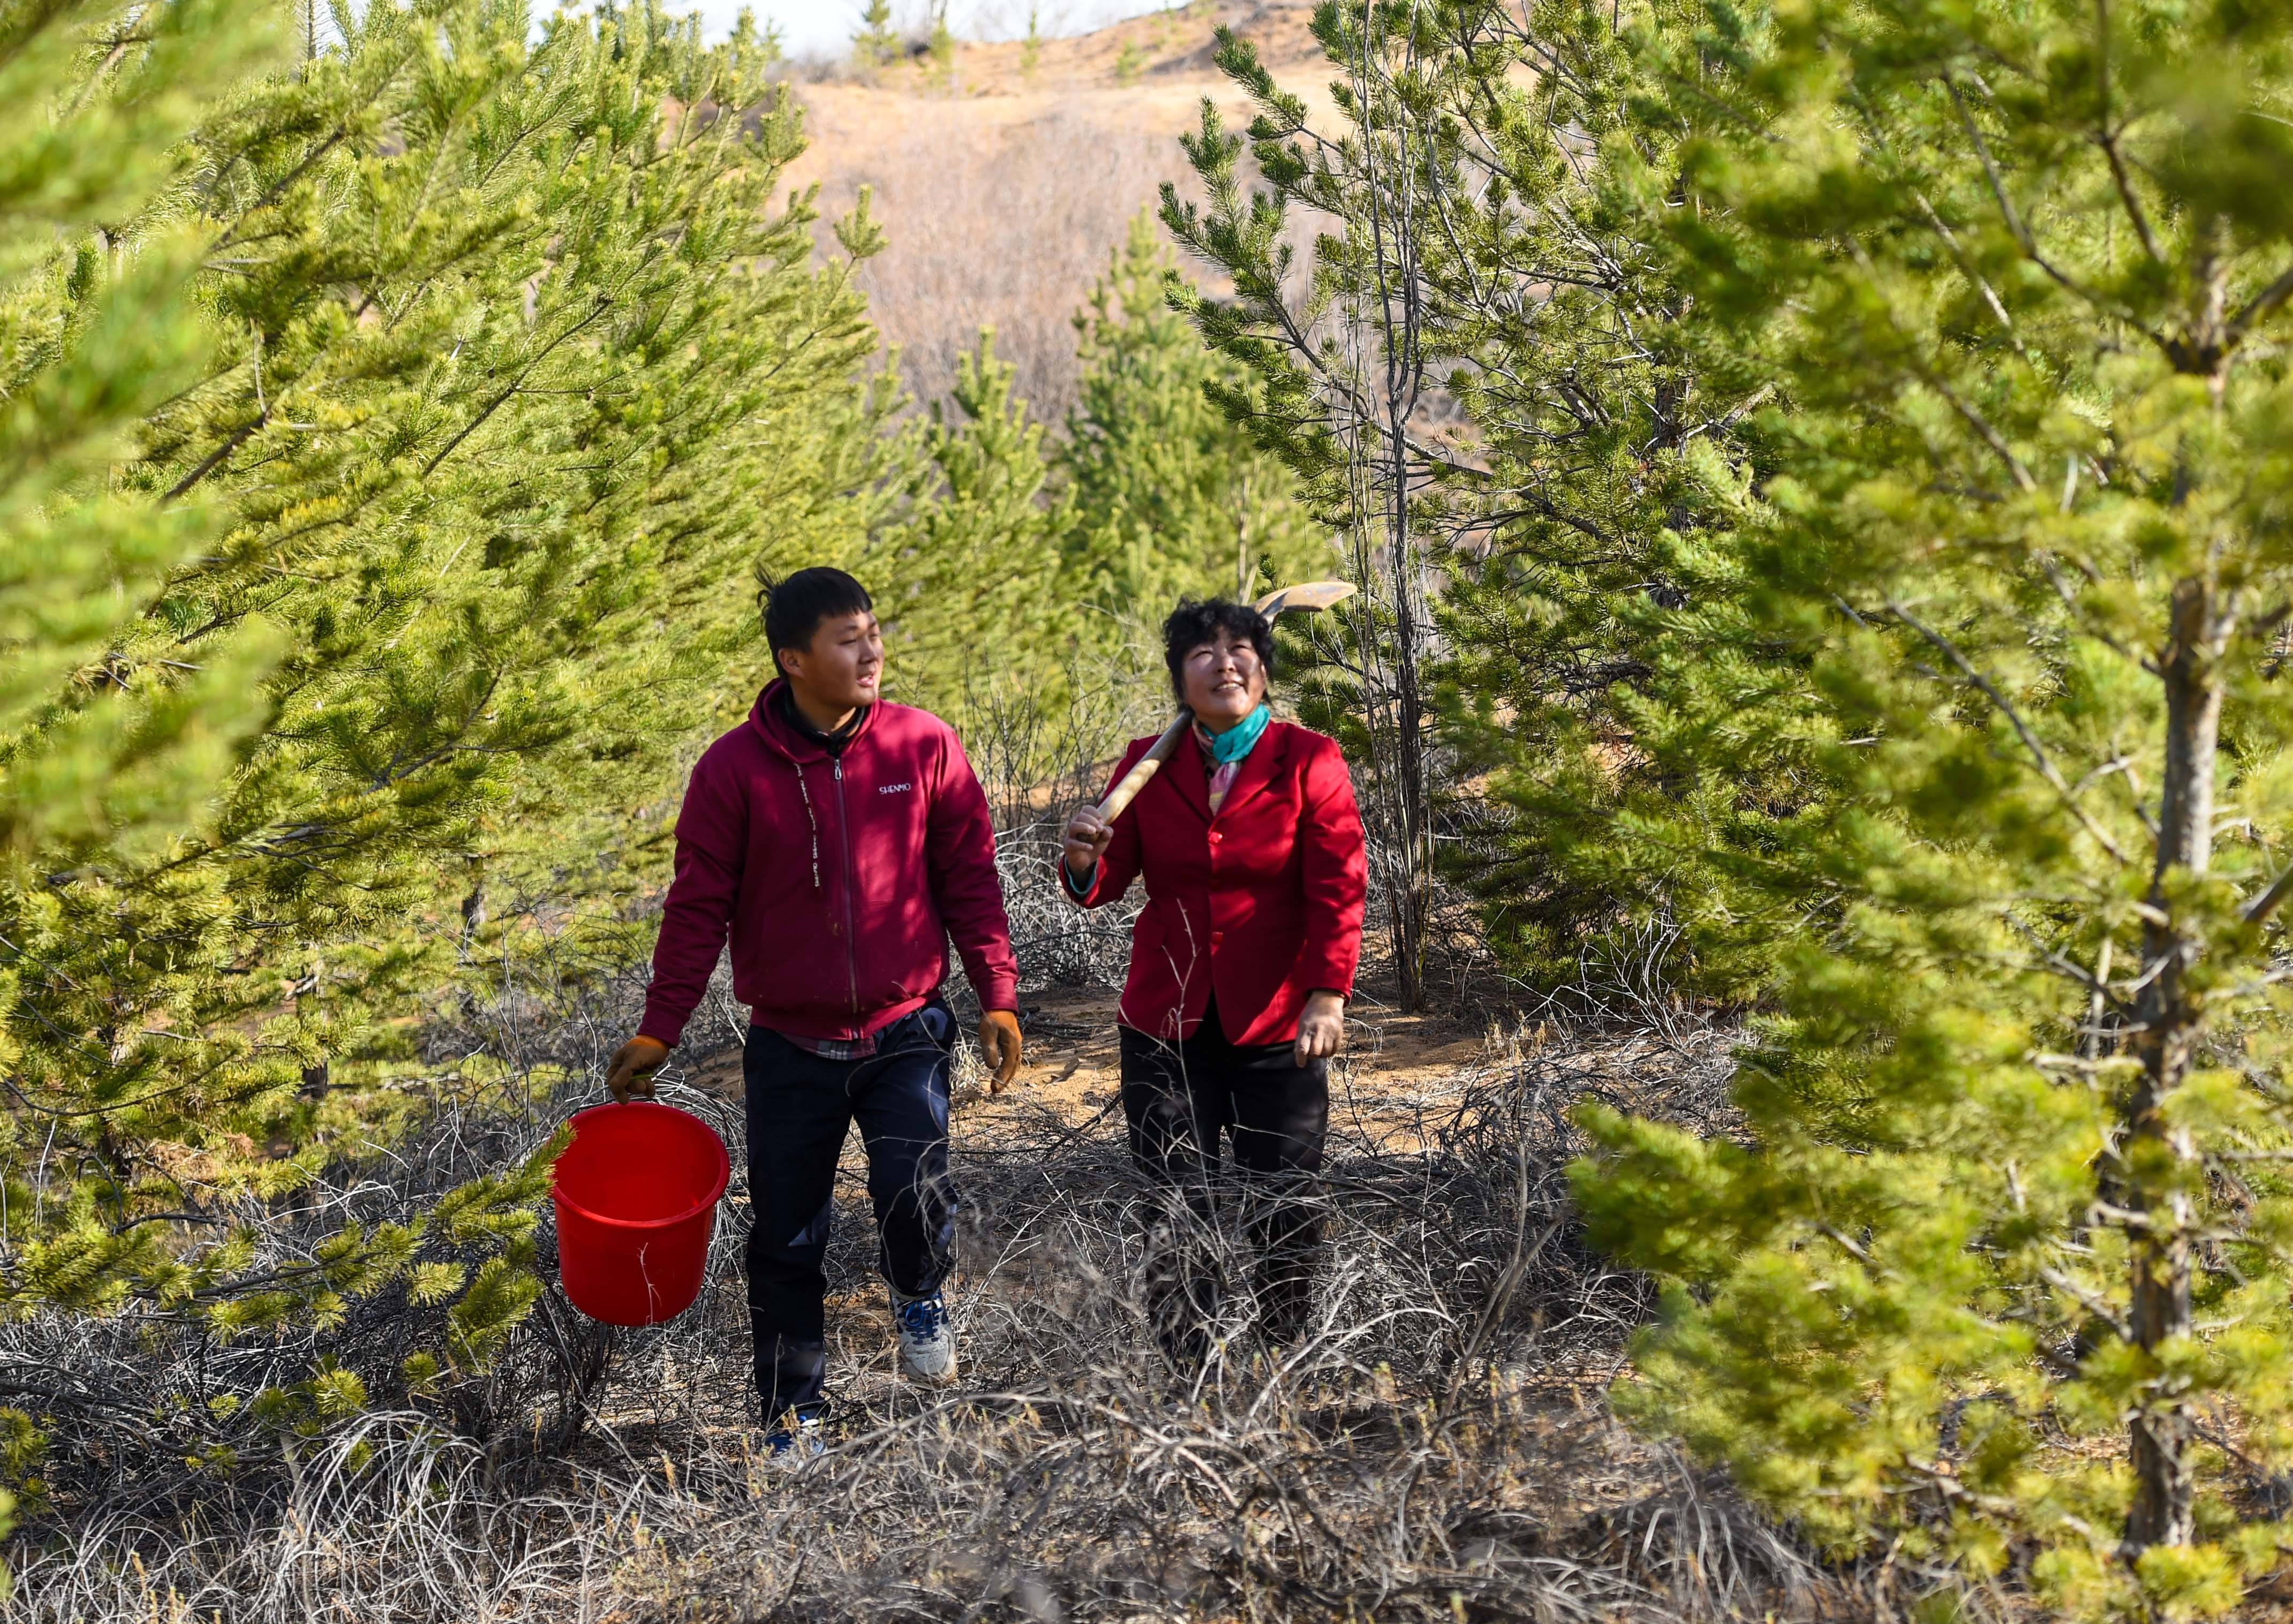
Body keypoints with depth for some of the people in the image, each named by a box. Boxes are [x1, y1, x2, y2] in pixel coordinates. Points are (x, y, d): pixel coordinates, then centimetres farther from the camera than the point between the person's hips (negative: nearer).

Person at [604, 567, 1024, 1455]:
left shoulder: (925, 746, -4)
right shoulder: (734, 767, -7)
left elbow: (969, 878, 3)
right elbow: (698, 906, -3)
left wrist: (997, 994, 0)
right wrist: (658, 1031, -4)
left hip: (904, 1031, 0)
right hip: (790, 1046, 1)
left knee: (913, 1191, -19)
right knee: (785, 1240, 8)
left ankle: (921, 1297, 17)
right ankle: (792, 1414, 28)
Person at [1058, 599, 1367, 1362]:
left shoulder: (1309, 762, -4)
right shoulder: (1148, 764, 4)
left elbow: (1338, 889, -9)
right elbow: (1110, 881, 6)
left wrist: (1327, 993, -21)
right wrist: (1083, 864, -18)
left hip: (1275, 1029, -2)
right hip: (1166, 1026, 2)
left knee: (1286, 1210, 4)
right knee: (1173, 1212, 6)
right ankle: (1186, 1377, 17)